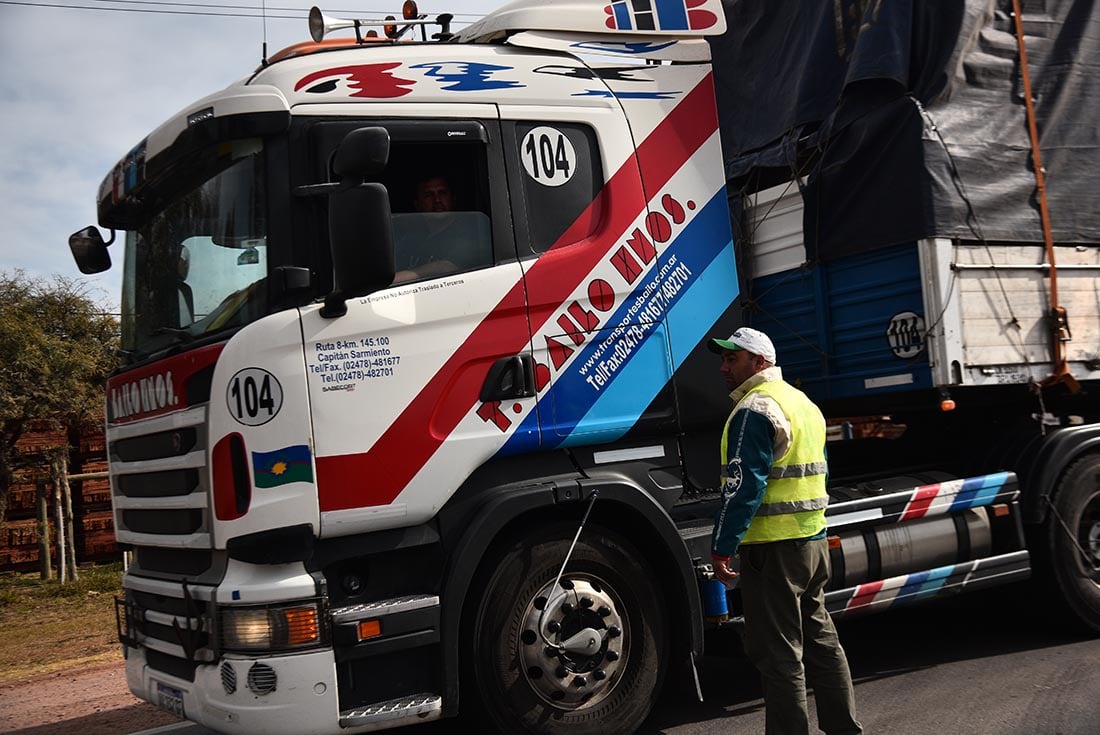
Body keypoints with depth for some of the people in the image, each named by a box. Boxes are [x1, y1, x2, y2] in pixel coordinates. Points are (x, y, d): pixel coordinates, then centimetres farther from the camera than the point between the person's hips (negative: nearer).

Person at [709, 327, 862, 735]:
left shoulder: (755, 408, -14)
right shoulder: (803, 402, 16)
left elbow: (743, 486, -20)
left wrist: (721, 548, -17)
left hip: (772, 548, -9)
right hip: (814, 540, 9)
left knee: (779, 654, -3)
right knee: (821, 640, 17)